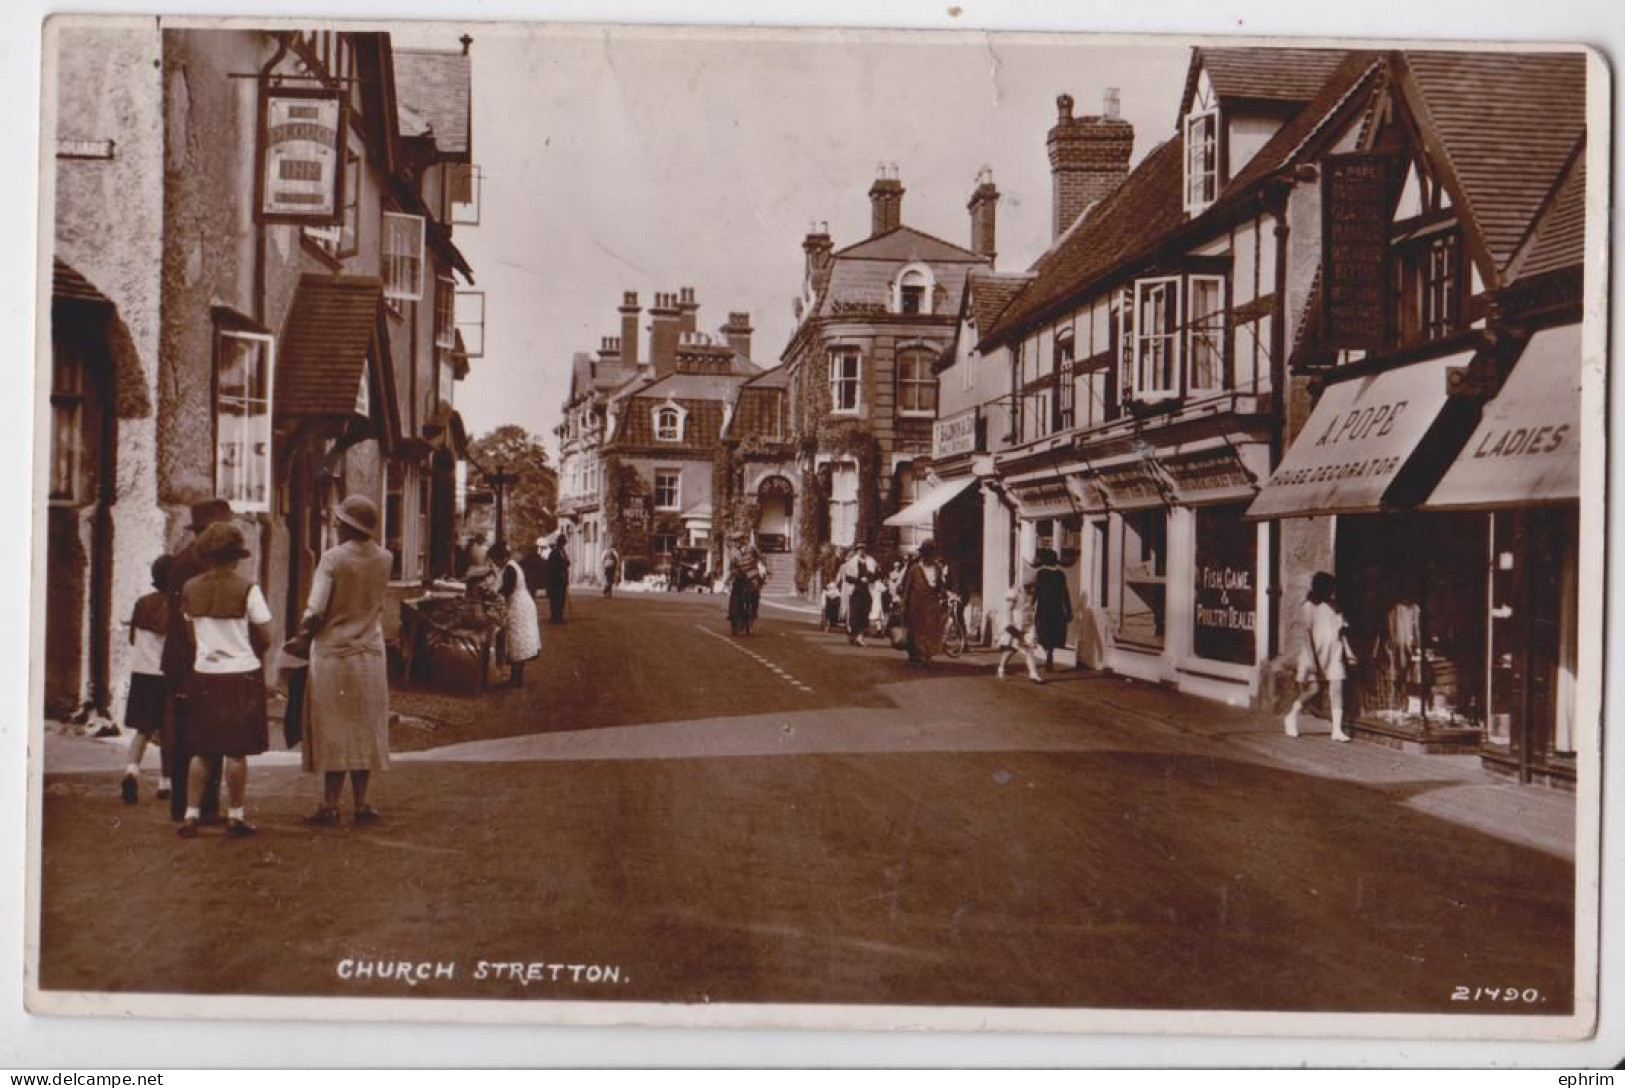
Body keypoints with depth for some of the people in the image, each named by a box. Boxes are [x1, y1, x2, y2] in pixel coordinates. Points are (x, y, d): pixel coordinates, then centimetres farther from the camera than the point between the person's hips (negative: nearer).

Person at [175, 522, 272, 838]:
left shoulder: (190, 589, 3)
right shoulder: (246, 590, -11)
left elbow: (191, 634, 11)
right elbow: (265, 639, -7)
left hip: (203, 675, 4)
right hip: (242, 675, -4)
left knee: (200, 750, 10)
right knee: (237, 751, 2)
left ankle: (191, 815, 9)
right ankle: (235, 816, 6)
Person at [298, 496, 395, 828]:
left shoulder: (333, 558, -15)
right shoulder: (383, 558, -1)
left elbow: (315, 614, -17)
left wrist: (303, 627, 3)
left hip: (333, 653, -4)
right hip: (370, 652, 4)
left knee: (334, 729, 3)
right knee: (365, 728, 11)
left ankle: (331, 806, 6)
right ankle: (361, 804, 13)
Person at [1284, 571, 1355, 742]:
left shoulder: (1334, 605, 11)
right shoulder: (1310, 606, -6)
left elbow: (1341, 630, 17)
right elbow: (1307, 632, -12)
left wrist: (1348, 651, 11)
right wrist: (1311, 659, -17)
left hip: (1334, 652, 5)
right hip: (1316, 652, -5)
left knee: (1336, 687, -5)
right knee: (1312, 687, -4)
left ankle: (1337, 729, -6)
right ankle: (1292, 715, 21)